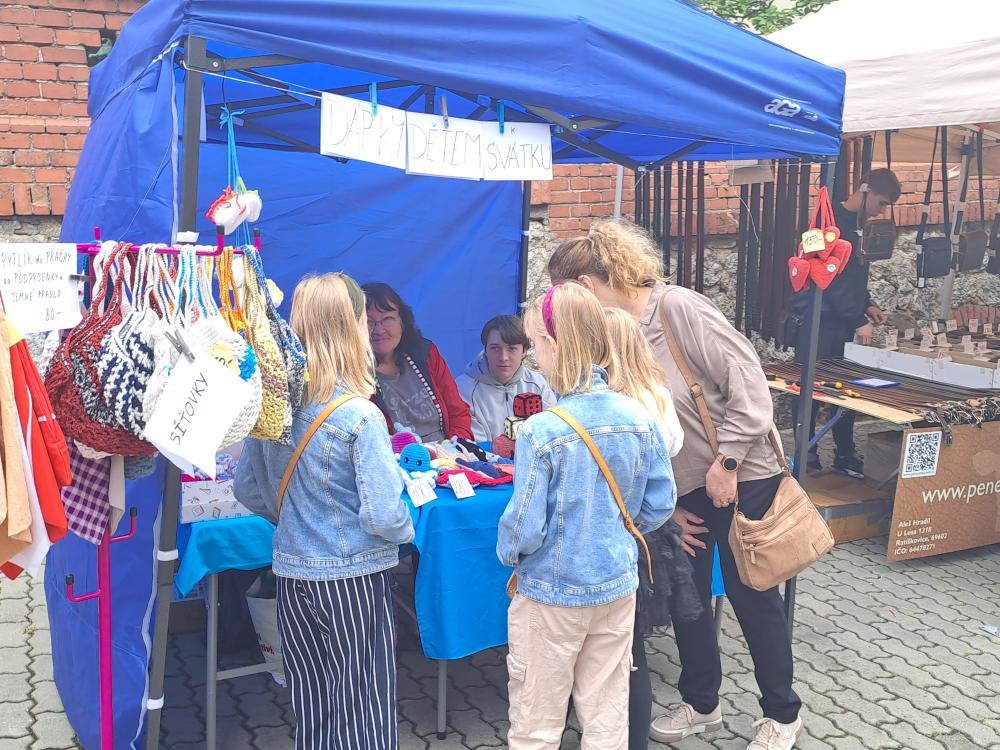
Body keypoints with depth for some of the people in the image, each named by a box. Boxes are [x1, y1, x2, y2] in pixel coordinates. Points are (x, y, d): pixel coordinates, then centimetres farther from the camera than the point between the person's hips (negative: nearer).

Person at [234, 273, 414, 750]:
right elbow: (384, 515, -22)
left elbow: (246, 487, 9)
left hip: (293, 573, 6)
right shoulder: (361, 416, -19)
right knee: (364, 711, 9)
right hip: (353, 578, -5)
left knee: (312, 709, 18)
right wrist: (407, 531, -1)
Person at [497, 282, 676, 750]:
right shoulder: (639, 418, -8)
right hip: (618, 588, 5)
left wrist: (508, 552, 2)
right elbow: (660, 505, 0)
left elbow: (525, 527, -19)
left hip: (551, 594, -4)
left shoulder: (542, 432, -23)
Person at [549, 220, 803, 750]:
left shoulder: (678, 308, -21)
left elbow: (748, 383, -21)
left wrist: (726, 463, -19)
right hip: (681, 490, 6)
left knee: (752, 595, 7)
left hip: (739, 478, -6)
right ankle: (701, 703, 36)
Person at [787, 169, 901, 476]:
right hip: (817, 322, -9)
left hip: (844, 323, 9)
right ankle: (807, 456, 6)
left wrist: (867, 305, 9)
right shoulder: (831, 222, -14)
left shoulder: (856, 225, 14)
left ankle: (845, 455, 19)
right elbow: (832, 279, -19)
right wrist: (859, 321, -18)